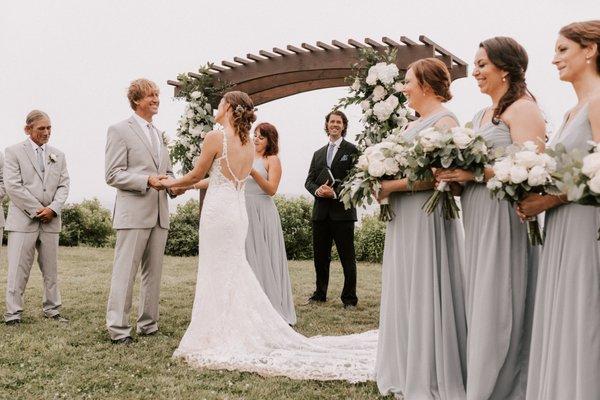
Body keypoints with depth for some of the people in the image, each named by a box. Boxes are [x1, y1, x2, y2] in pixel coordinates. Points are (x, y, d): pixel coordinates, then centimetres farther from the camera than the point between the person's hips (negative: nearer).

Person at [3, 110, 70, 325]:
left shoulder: (58, 155, 15)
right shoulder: (14, 151, 1)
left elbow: (64, 185, 9)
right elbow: (12, 186, -8)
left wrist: (53, 208, -7)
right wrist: (37, 210, -11)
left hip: (51, 220, 4)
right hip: (23, 220, -4)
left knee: (51, 269, 9)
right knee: (18, 270, -3)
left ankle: (52, 310, 19)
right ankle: (13, 315, 3)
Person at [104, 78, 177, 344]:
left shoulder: (158, 134, 21)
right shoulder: (120, 130, -1)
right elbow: (113, 174, -8)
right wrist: (147, 181, -20)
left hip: (159, 214, 7)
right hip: (133, 213, -7)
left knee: (153, 272, 10)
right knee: (125, 271, -5)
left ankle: (148, 325, 19)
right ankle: (118, 329, 2)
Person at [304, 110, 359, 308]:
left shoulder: (351, 150, 1)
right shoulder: (318, 153, 19)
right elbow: (309, 181, 14)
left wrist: (335, 193, -17)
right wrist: (317, 190, -8)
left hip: (342, 211, -5)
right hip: (321, 211, 5)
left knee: (347, 258, 0)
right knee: (320, 256, 11)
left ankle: (349, 298, 9)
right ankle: (320, 294, 24)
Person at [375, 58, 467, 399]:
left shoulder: (445, 121, -9)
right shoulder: (413, 125, 18)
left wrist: (391, 187, -17)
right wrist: (382, 184, 2)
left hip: (428, 217, -9)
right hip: (405, 219, 9)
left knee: (425, 294, -3)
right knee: (405, 294, 12)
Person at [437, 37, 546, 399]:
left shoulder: (523, 109, -7)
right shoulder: (481, 116, 19)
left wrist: (473, 173, -17)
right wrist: (453, 172, -1)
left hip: (506, 220, -8)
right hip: (478, 223, 9)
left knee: (499, 310, -3)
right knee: (480, 307, 12)